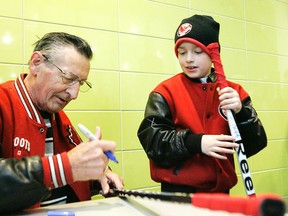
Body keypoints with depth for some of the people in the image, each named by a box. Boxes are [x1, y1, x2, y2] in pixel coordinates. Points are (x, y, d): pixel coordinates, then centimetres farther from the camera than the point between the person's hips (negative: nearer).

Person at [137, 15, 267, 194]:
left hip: (220, 191, 4)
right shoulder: (167, 91, -6)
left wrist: (240, 112, -18)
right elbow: (152, 139, -14)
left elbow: (255, 145, -1)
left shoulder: (234, 92, 2)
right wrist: (196, 142, -25)